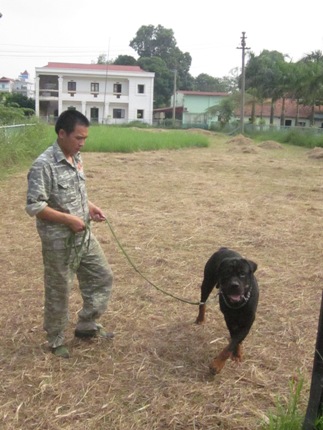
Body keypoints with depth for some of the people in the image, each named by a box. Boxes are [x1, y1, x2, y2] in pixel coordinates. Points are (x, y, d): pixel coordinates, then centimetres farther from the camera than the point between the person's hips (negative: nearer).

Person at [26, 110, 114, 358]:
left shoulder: (77, 158, 5)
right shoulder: (44, 165, -21)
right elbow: (33, 206, -21)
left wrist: (91, 207, 1)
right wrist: (69, 219, -22)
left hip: (84, 235, 8)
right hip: (59, 241, -8)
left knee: (103, 277, 15)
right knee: (59, 292, 8)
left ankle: (86, 326, 32)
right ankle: (56, 341, 29)